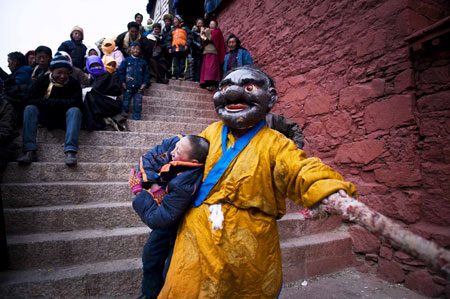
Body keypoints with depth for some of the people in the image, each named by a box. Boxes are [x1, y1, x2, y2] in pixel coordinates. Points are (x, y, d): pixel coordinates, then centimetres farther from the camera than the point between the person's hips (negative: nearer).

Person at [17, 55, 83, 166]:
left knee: (75, 110, -31)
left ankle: (70, 151, -46)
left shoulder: (74, 84, 0)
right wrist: (63, 103, -21)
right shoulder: (42, 81, 4)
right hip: (47, 118, 2)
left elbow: (76, 103, -18)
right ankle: (30, 151, -33)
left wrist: (48, 102, -19)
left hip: (65, 119, -2)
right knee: (30, 108, -22)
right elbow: (31, 101, -10)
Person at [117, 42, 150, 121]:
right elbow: (120, 71, 5)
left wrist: (144, 83, -3)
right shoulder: (126, 61, 6)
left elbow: (146, 74, 9)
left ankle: (136, 118, 10)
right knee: (125, 103, 4)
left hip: (139, 88, 1)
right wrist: (122, 82, -4)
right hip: (128, 87, 0)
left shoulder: (143, 62, 9)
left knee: (138, 104, 0)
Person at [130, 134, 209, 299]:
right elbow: (147, 159, -12)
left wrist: (139, 191, -22)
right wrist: (154, 186, -24)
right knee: (150, 256, 24)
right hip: (168, 218, 8)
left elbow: (157, 219, -33)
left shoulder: (186, 185, -42)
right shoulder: (175, 142, -23)